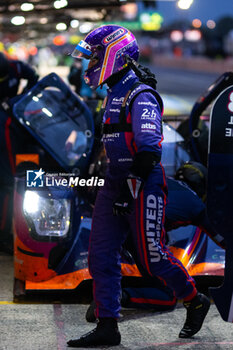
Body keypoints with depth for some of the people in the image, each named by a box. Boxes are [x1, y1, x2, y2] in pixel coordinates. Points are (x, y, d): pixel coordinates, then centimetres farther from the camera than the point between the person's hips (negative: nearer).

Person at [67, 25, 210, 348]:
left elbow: (148, 152, -23)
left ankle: (195, 302, 20)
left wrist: (128, 193, -24)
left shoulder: (140, 96, -15)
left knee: (152, 255, -2)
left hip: (143, 186, -9)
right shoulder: (114, 95, 15)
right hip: (117, 182, 9)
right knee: (101, 255, 2)